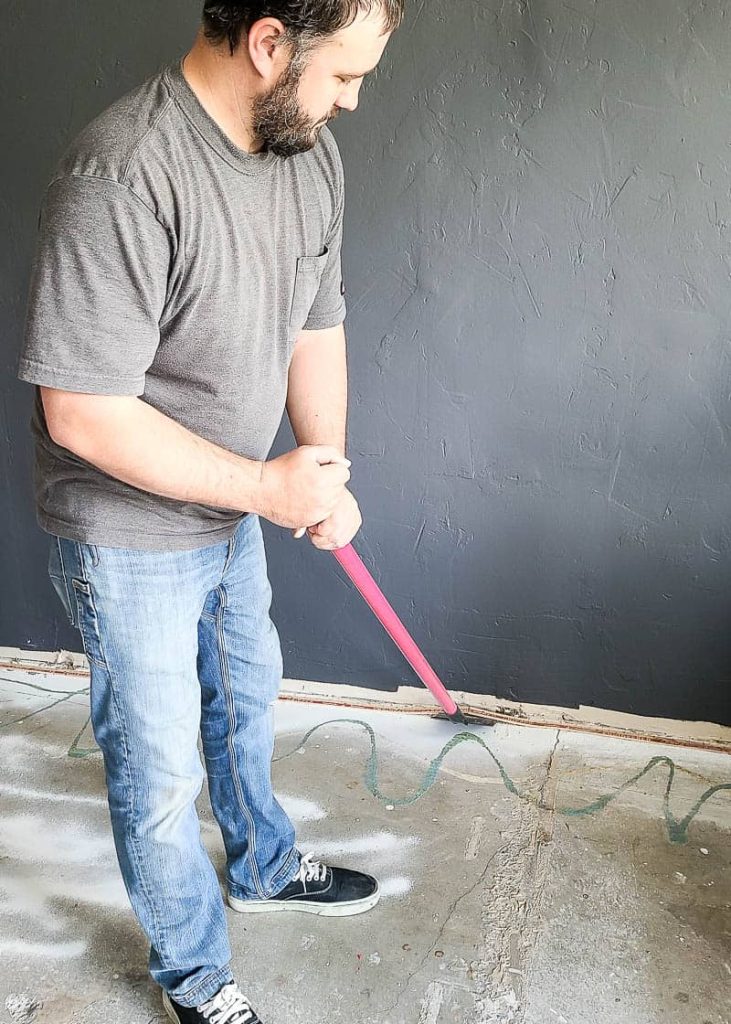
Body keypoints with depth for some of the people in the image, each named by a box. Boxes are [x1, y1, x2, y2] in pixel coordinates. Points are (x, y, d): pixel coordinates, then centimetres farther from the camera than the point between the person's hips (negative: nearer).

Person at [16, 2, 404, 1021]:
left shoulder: (311, 152, -5)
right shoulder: (120, 180, -31)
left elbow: (317, 326, 5)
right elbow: (82, 413, -31)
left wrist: (328, 477, -7)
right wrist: (269, 488, -25)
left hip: (232, 509, 8)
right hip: (128, 540, -8)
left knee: (247, 696, 27)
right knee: (162, 773, 10)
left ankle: (264, 866, 55)